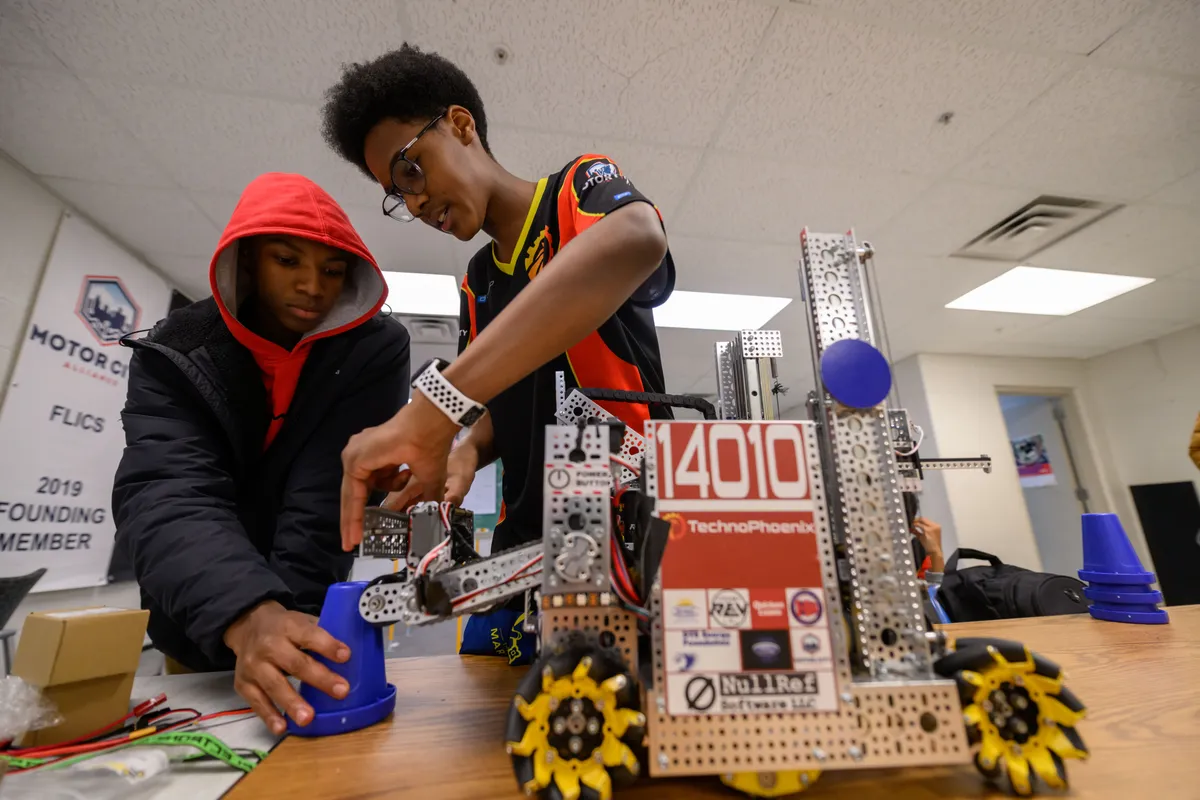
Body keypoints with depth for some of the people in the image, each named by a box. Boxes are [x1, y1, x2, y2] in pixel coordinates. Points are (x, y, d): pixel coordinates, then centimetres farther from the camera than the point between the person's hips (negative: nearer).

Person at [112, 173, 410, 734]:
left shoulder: (376, 350, -18)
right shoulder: (173, 353, -13)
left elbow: (326, 506, -23)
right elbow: (166, 496, -29)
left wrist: (287, 622, -32)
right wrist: (247, 616, -45)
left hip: (308, 620, -1)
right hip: (197, 629, 2)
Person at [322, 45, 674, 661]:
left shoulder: (579, 189, -6)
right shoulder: (476, 284, 14)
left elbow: (636, 241, -32)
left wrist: (433, 407, -37)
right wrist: (469, 450, -7)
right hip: (526, 539, 6)